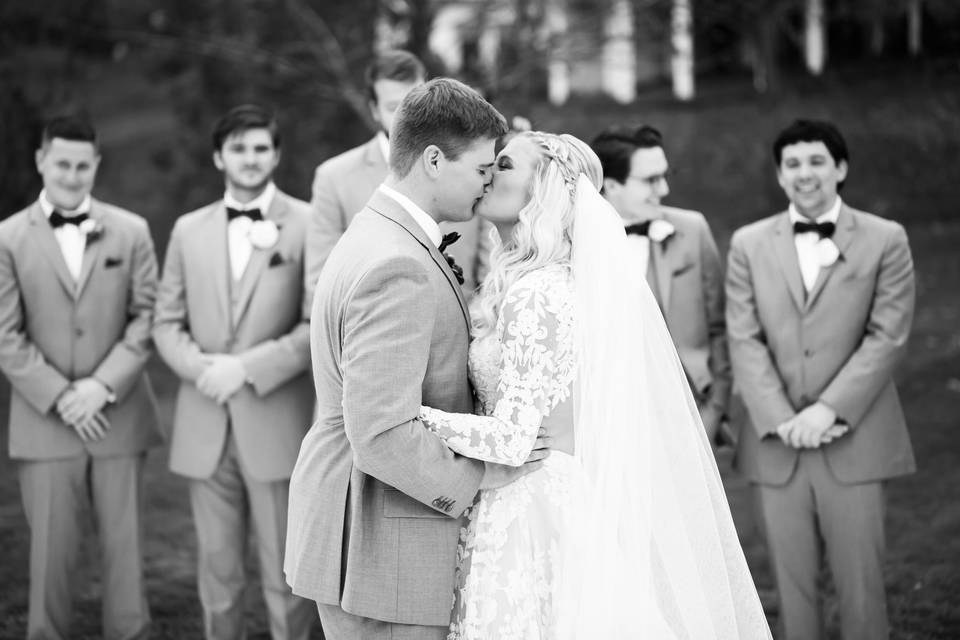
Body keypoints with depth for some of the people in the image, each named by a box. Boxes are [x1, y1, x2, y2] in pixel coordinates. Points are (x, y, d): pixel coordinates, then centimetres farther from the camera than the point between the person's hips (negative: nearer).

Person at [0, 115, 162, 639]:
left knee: (124, 545, 5)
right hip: (44, 420, -1)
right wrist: (60, 397, -10)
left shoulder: (131, 231, 6)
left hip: (118, 417, 1)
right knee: (50, 551, 3)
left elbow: (147, 316, 1)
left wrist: (103, 385, -10)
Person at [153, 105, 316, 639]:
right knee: (217, 572, 11)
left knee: (286, 577, 3)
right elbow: (167, 321, 11)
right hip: (205, 428, 4)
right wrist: (202, 368, -8)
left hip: (277, 424, -3)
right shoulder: (189, 230, 12)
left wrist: (247, 368, -15)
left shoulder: (308, 225, -2)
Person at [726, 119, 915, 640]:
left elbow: (887, 336, -4)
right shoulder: (749, 244, 8)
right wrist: (782, 420, -11)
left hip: (854, 442, -1)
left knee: (860, 582, 2)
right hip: (777, 445, 2)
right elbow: (744, 341, 1)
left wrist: (828, 410, -13)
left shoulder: (885, 240, 3)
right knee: (792, 583, 6)